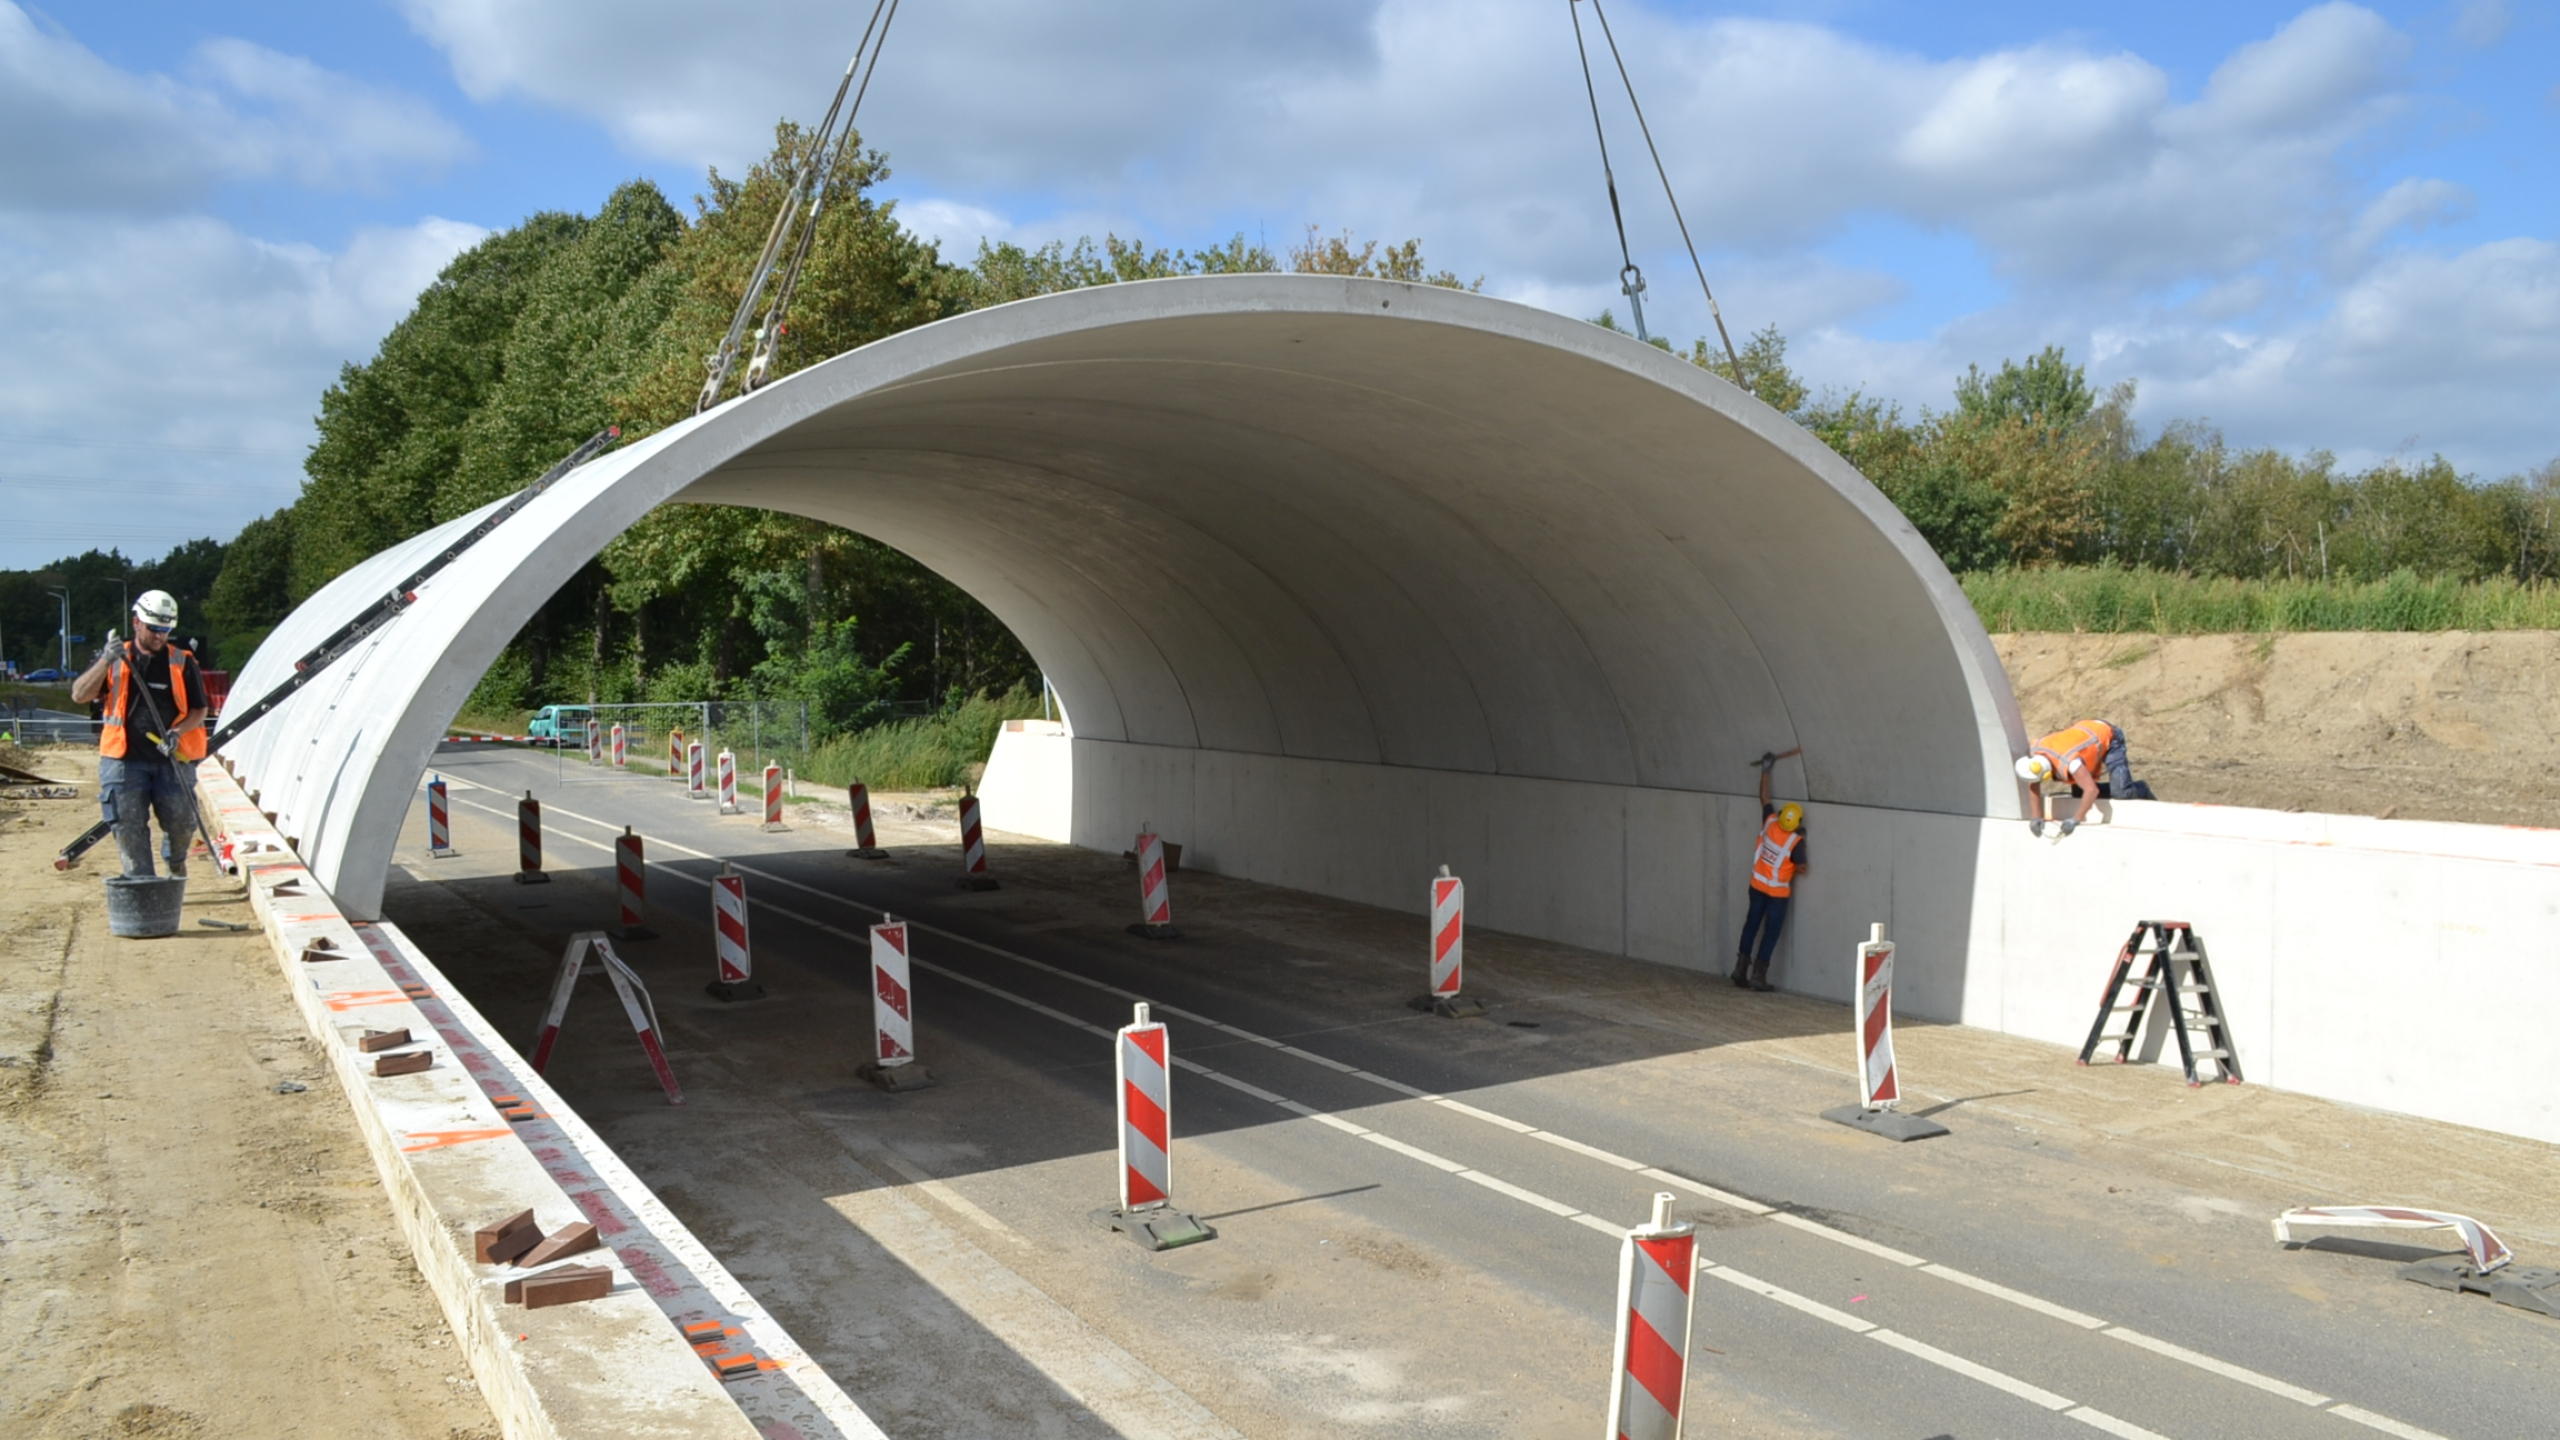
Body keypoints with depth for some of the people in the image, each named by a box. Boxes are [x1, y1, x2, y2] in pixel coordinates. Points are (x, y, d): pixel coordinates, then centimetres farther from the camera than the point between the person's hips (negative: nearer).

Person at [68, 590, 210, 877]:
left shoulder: (182, 662, 6)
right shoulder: (115, 658, 8)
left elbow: (200, 710, 7)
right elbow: (79, 695, -1)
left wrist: (178, 732, -13)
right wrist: (105, 661, -14)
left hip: (172, 759, 0)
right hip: (124, 759, 0)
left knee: (181, 821, 1)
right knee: (129, 826, -3)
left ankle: (175, 860, 32)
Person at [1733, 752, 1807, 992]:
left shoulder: (1769, 822, -12)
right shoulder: (1796, 841, -22)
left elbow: (1764, 797, 2)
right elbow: (1801, 868, -20)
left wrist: (1766, 769, 10)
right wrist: (1801, 867, 4)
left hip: (1757, 885, 5)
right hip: (1778, 892, -5)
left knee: (1751, 924, 15)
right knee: (1771, 931, 4)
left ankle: (1741, 969, 17)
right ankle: (1758, 976, 2)